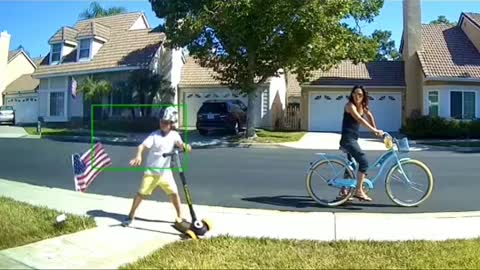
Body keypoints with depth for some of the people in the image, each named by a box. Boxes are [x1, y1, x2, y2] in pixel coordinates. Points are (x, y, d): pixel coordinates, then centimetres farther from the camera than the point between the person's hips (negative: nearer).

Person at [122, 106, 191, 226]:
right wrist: (138, 156, -39)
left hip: (165, 171, 2)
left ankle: (179, 216, 15)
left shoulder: (174, 135, 0)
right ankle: (131, 215, 17)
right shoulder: (154, 135, -9)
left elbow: (181, 145, -11)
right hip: (151, 171, -2)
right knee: (142, 193, 0)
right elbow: (142, 146, -20)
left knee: (174, 192, -1)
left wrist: (184, 146, -35)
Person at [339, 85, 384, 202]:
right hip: (347, 139, -9)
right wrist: (375, 130, -31)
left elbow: (370, 116, 24)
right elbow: (360, 120, -26)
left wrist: (375, 129, 20)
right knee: (364, 162, -16)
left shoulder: (363, 106, 9)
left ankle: (343, 191, 28)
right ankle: (359, 191, -12)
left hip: (353, 139, 9)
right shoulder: (350, 105, -15)